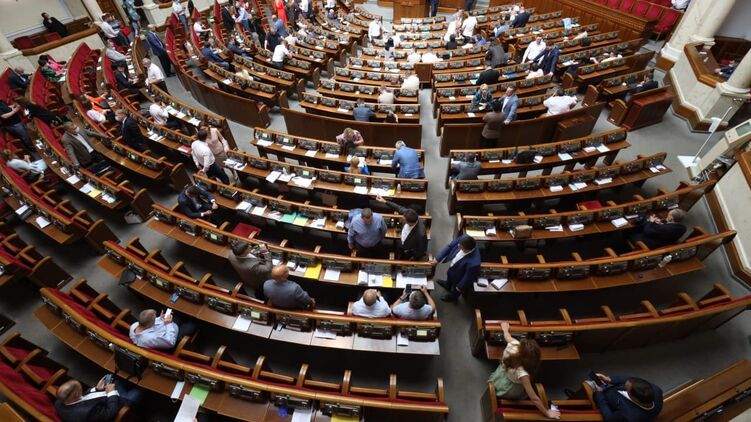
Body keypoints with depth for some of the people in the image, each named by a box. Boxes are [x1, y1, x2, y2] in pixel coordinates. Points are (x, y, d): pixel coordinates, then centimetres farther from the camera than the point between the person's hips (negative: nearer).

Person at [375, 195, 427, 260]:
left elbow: (422, 251, -26)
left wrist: (413, 258, -12)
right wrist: (384, 201, -9)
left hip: (409, 255, -5)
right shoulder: (409, 214, -30)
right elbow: (399, 208, -9)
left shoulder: (421, 234, -45)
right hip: (401, 246, 6)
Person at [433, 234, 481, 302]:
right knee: (449, 276, 39)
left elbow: (468, 278, -28)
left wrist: (459, 287, -10)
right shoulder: (463, 238, -35)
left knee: (455, 290, 31)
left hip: (459, 278, -5)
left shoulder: (474, 263, -48)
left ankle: (453, 297, 66)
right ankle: (448, 285, 74)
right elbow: (449, 246, -17)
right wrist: (437, 258, -18)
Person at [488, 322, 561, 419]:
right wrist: (547, 413, -18)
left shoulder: (513, 344, -28)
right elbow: (534, 399, -32)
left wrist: (505, 329, 18)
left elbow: (508, 336, -3)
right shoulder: (522, 373, -42)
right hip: (509, 394, -6)